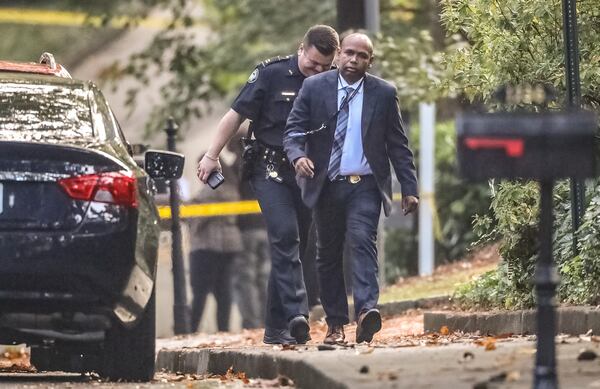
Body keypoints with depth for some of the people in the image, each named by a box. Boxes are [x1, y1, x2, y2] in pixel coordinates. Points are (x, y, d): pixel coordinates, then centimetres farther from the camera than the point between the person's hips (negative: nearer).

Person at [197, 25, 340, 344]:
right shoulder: (272, 75, -4)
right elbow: (236, 115, -1)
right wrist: (212, 156, -3)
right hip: (269, 170, -4)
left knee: (291, 247, 5)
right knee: (285, 236, -20)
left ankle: (276, 327, 11)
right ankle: (296, 315, -31)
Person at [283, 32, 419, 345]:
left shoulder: (384, 94, 3)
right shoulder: (314, 87, 2)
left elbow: (398, 144, 7)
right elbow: (293, 131, 1)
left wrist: (409, 188, 3)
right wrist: (298, 156, -22)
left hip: (365, 186, -2)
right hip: (326, 186, 2)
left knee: (363, 242, -20)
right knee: (328, 254, 7)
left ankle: (366, 312, -33)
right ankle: (335, 324, 15)